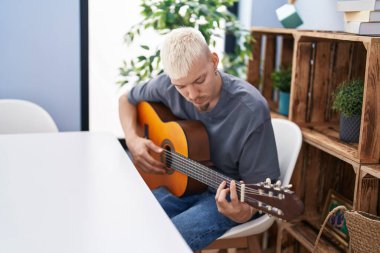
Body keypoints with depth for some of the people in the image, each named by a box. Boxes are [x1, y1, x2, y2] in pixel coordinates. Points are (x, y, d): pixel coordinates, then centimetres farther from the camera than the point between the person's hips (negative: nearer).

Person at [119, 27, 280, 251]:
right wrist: (133, 139, -8)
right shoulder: (168, 86, -11)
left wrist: (246, 212, -39)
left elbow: (259, 184, -17)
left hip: (226, 195, -4)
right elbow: (127, 100, 10)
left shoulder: (251, 110, -24)